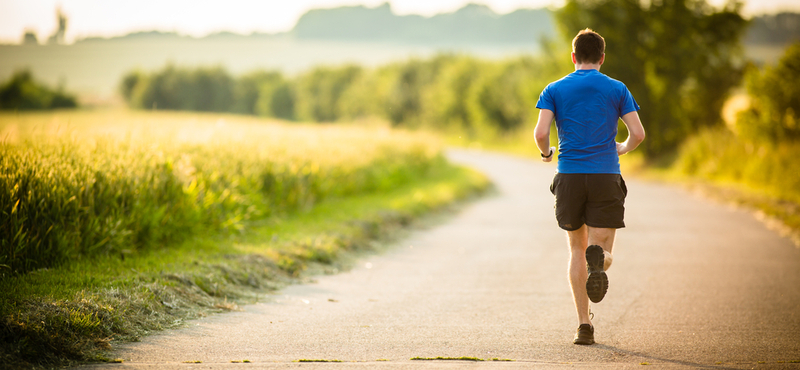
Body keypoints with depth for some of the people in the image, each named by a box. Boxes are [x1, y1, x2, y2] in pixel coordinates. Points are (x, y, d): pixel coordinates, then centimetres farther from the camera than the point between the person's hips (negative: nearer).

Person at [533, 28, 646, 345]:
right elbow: (638, 133, -1)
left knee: (577, 249, 14)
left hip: (569, 176, 1)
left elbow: (540, 133, -7)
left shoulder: (555, 90, 5)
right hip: (606, 176, -1)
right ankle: (598, 259, -37)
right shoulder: (617, 90, 6)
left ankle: (584, 325, 8)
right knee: (602, 251, 3)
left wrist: (546, 152, 15)